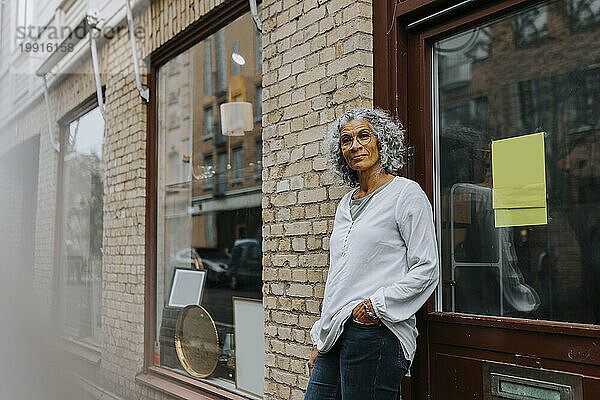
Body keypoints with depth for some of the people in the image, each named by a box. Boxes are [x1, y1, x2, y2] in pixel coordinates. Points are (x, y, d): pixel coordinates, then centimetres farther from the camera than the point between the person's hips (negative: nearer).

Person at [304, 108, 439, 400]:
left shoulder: (406, 193, -2)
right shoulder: (346, 204, 19)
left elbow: (426, 269, -8)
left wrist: (377, 305, -15)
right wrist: (320, 339, 19)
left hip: (375, 331, -7)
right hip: (336, 333, 7)